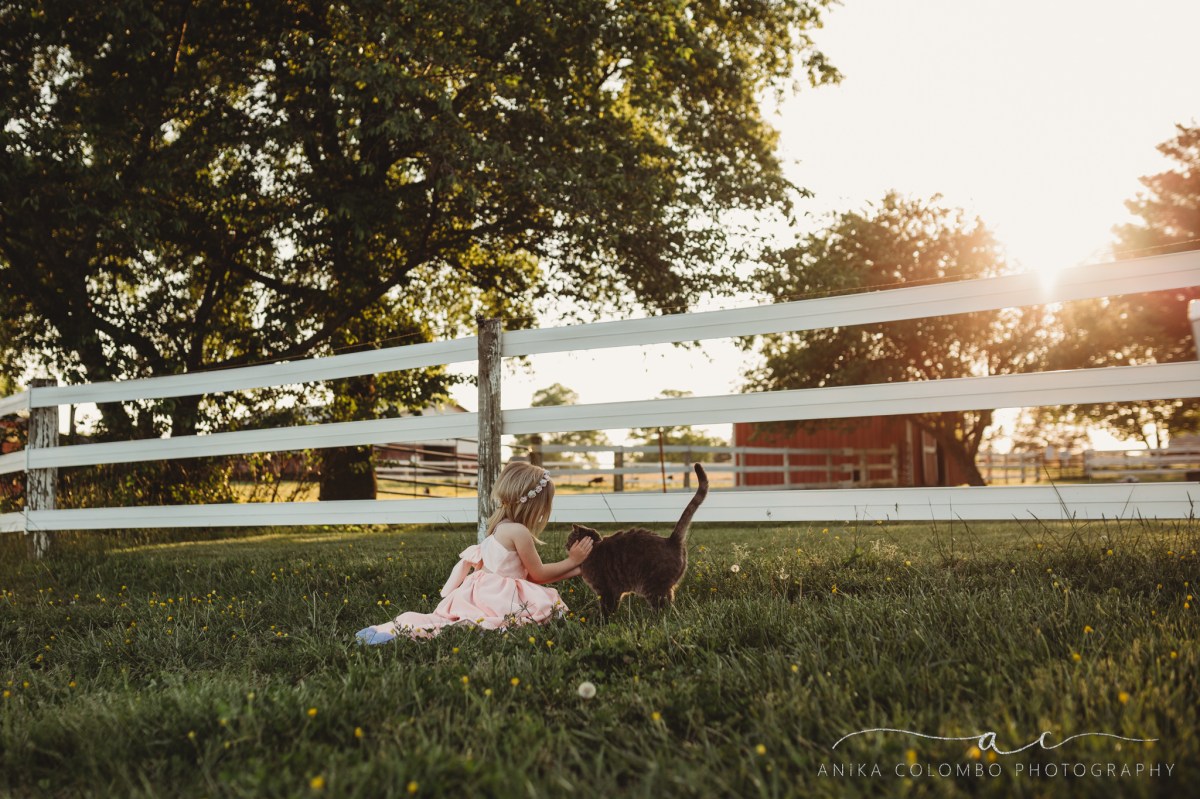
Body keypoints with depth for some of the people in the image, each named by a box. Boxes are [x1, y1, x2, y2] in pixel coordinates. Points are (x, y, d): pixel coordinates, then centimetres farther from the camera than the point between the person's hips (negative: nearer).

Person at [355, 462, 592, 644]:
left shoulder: (502, 527, 21)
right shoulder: (519, 531, -8)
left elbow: (531, 574, 25)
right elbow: (538, 574, 3)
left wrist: (574, 569, 27)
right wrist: (571, 561, 14)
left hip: (481, 593, 9)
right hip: (496, 597, -9)